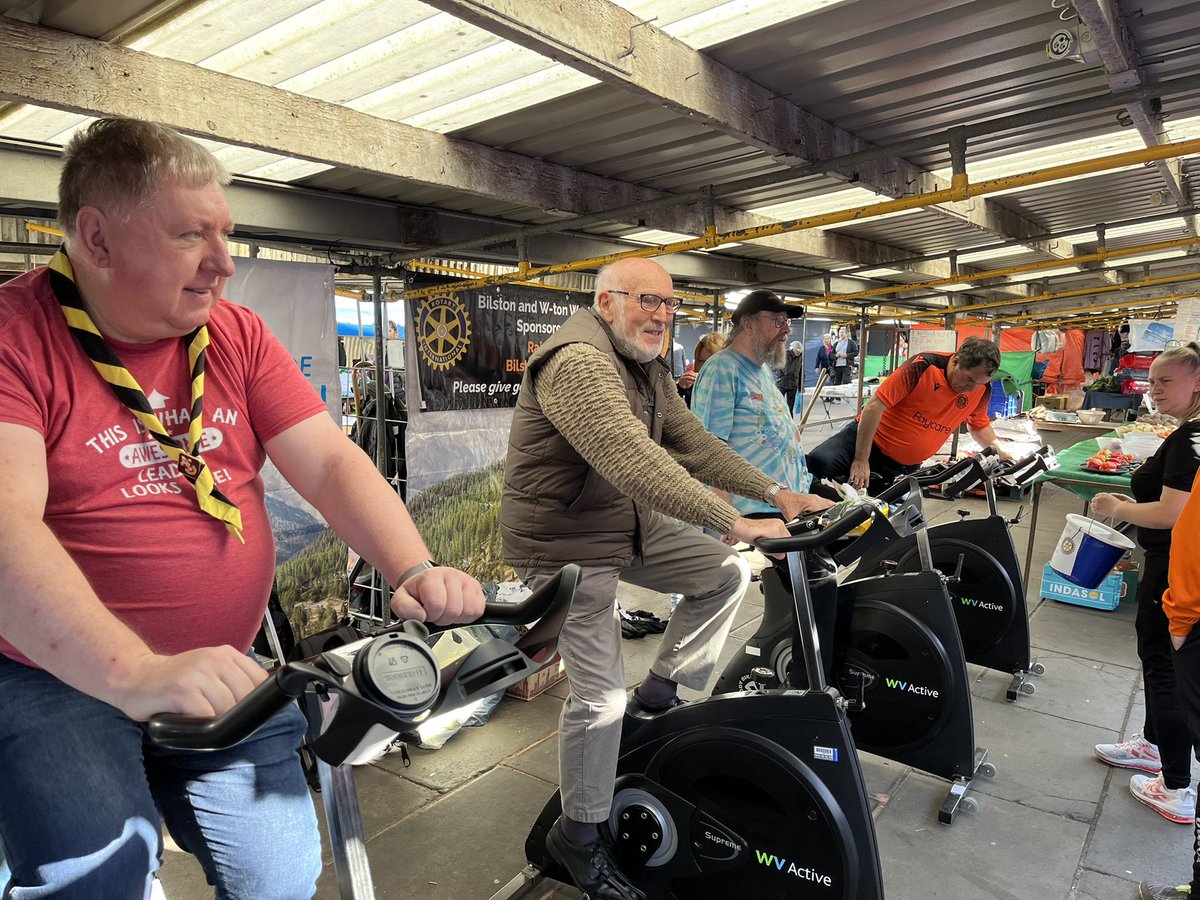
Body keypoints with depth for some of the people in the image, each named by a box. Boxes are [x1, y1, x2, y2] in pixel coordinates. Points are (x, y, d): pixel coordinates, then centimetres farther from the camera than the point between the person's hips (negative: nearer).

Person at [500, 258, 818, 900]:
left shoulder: (647, 369, 8)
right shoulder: (576, 361, -25)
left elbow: (693, 443, 6)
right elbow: (635, 462, -37)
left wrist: (773, 492, -3)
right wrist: (733, 524, -37)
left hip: (632, 526, 9)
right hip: (566, 544, -9)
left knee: (727, 575, 4)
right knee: (600, 694, -5)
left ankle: (661, 689, 19)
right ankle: (577, 835, 18)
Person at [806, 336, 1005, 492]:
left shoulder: (982, 389, -2)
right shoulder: (924, 366, -20)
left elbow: (979, 425, 20)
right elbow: (874, 406, -22)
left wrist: (1000, 451, 3)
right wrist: (861, 461, -23)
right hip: (869, 436, -5)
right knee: (820, 463, -30)